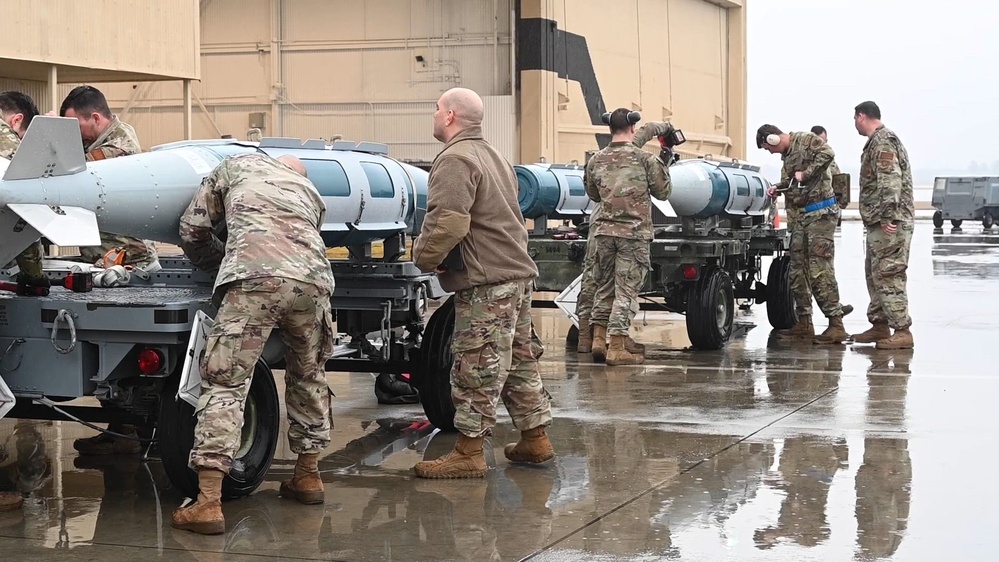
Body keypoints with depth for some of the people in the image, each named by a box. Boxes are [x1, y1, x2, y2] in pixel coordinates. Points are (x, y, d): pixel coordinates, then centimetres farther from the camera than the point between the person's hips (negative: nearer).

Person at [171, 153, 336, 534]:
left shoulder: (239, 165, 28)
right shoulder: (309, 191, 37)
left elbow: (192, 228, 25)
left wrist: (219, 265, 42)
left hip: (256, 276, -4)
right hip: (313, 278, 4)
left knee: (224, 382, -4)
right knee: (309, 376, 26)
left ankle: (208, 503, -11)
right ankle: (308, 475, 37)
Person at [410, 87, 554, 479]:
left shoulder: (455, 159, -13)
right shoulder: (492, 156, 20)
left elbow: (448, 222, -25)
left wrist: (425, 256, -10)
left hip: (486, 283, -10)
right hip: (519, 273, 10)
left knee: (476, 370, -5)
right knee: (520, 361, 16)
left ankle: (468, 453, -1)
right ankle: (535, 441, 24)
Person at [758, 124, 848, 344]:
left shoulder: (806, 140, -8)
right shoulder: (787, 155, 19)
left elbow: (827, 153, -24)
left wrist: (805, 173, -20)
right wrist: (778, 188, 7)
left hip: (821, 212, -10)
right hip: (802, 216, 10)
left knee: (820, 269, -13)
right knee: (797, 271, 11)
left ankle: (836, 324, -11)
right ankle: (804, 323, 18)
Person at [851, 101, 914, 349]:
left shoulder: (882, 141, -13)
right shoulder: (878, 141, 21)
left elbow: (890, 180, -23)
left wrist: (887, 216, -27)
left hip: (889, 223, -11)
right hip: (879, 223, 11)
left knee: (888, 275, -12)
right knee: (875, 273, 16)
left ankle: (902, 331, -13)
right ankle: (880, 325, 23)